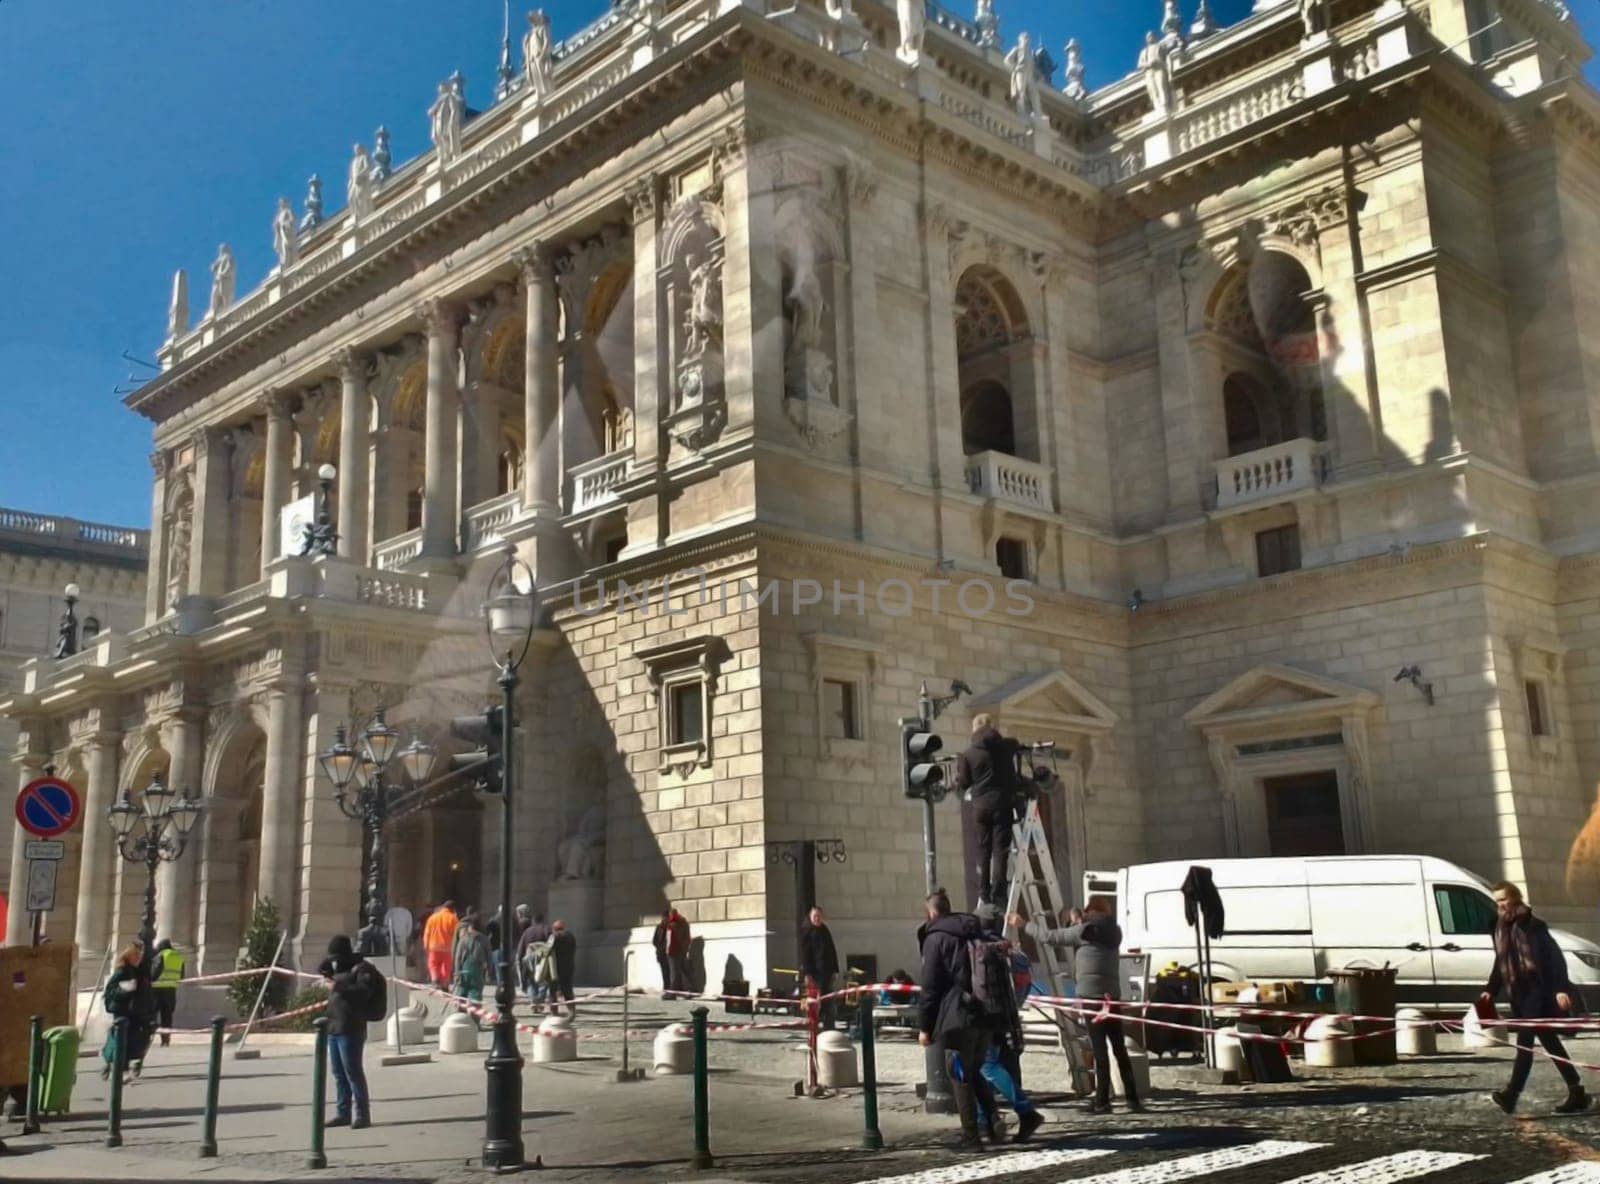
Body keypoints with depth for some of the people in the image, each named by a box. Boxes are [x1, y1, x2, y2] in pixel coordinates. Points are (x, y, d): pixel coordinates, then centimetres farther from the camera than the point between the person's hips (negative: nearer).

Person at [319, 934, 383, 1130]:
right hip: (333, 1026, 9)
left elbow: (364, 991, -20)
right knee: (339, 1073, 13)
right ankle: (342, 1113, 21)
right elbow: (321, 970, 34)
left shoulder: (362, 968, -7)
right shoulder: (340, 969, 19)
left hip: (350, 1028, -9)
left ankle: (362, 1115, -3)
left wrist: (339, 987, -21)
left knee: (352, 1071, -8)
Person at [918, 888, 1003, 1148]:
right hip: (985, 1016, 7)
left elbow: (930, 987, -9)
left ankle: (970, 1135, 2)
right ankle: (993, 1120, 5)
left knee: (960, 1076, 2)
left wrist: (924, 1026, -4)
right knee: (974, 1072, 19)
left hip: (957, 1018, -7)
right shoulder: (975, 933, 15)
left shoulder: (935, 938, -6)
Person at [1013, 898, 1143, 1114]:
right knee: (1119, 1048, 10)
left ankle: (1102, 1101, -5)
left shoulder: (1085, 930, -5)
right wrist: (1079, 924, 22)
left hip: (1092, 995, -6)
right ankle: (1133, 1098, 9)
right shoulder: (1112, 932, 13)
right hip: (1112, 995, 6)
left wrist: (1024, 925, 8)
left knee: (1100, 1049, -6)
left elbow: (1051, 936, -1)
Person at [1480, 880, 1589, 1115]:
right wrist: (1491, 990, 10)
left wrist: (1561, 988, -21)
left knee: (1525, 1041, -15)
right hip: (1519, 996, 8)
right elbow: (1500, 963, 19)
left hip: (1538, 993, -8)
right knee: (1549, 1043, 12)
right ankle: (1576, 1094, 20)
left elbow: (1555, 957, -13)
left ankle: (1512, 1093, -23)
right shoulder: (1501, 928, 13)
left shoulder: (1532, 926, -10)